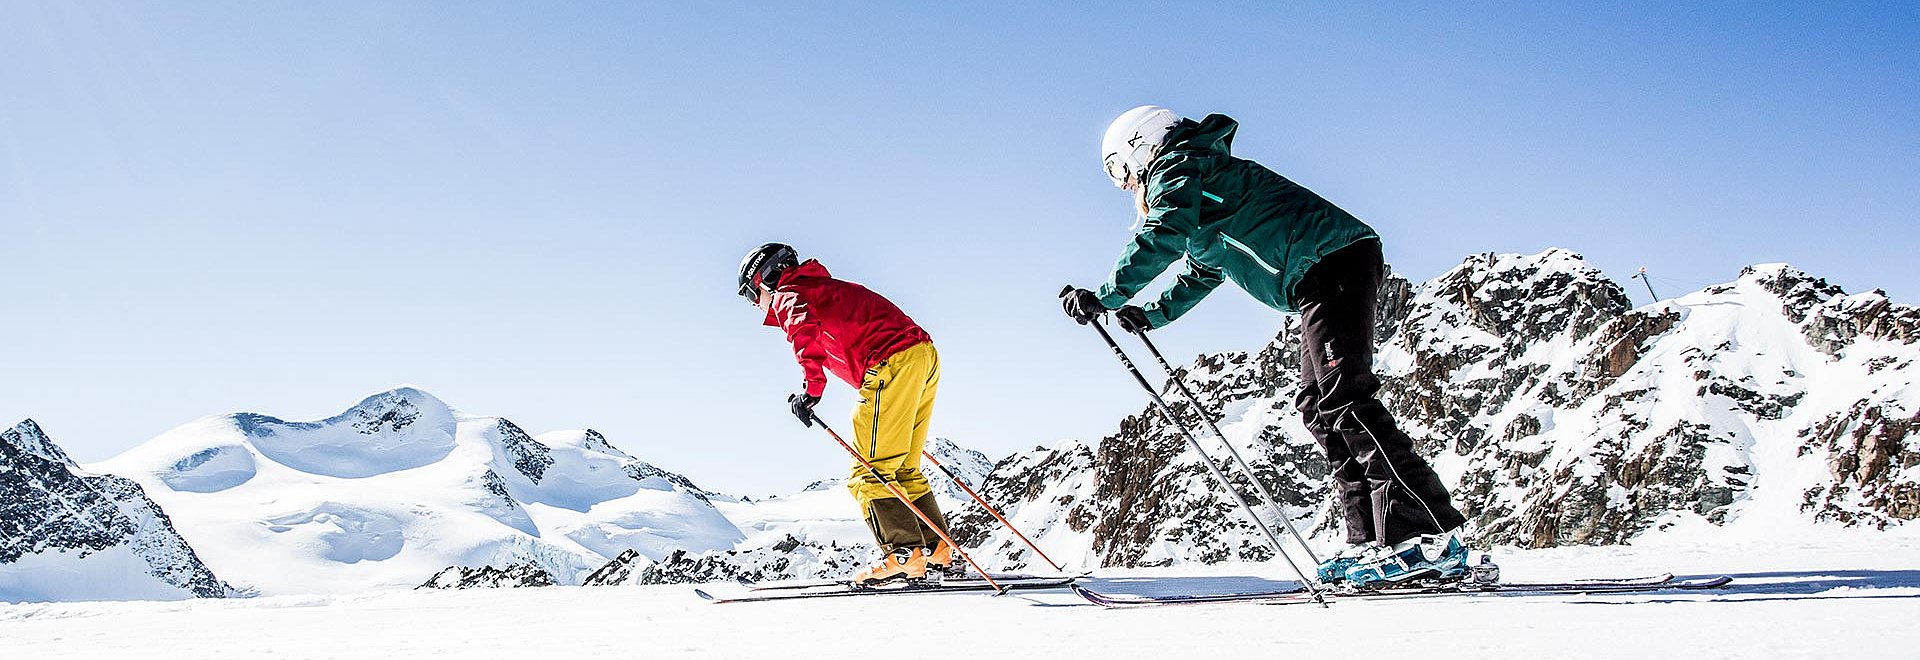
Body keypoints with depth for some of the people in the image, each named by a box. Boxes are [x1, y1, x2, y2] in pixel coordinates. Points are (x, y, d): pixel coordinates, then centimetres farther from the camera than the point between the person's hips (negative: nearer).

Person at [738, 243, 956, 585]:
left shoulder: (788, 295, 3)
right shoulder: (822, 286, 31)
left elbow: (807, 327, -20)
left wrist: (812, 387, -23)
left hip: (892, 363, -9)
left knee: (872, 471, -7)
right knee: (902, 469, 15)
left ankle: (904, 555, -15)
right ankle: (937, 551, 11)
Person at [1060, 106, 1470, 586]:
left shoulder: (1175, 165, 1)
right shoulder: (1195, 189, 31)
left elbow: (1164, 237, -17)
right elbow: (1200, 276, 39)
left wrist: (1106, 297, -13)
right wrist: (1152, 314, 26)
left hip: (1333, 261, -10)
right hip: (1324, 277, 10)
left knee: (1342, 397, -17)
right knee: (1317, 406, 7)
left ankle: (1430, 534, -23)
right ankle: (1370, 540, 2)